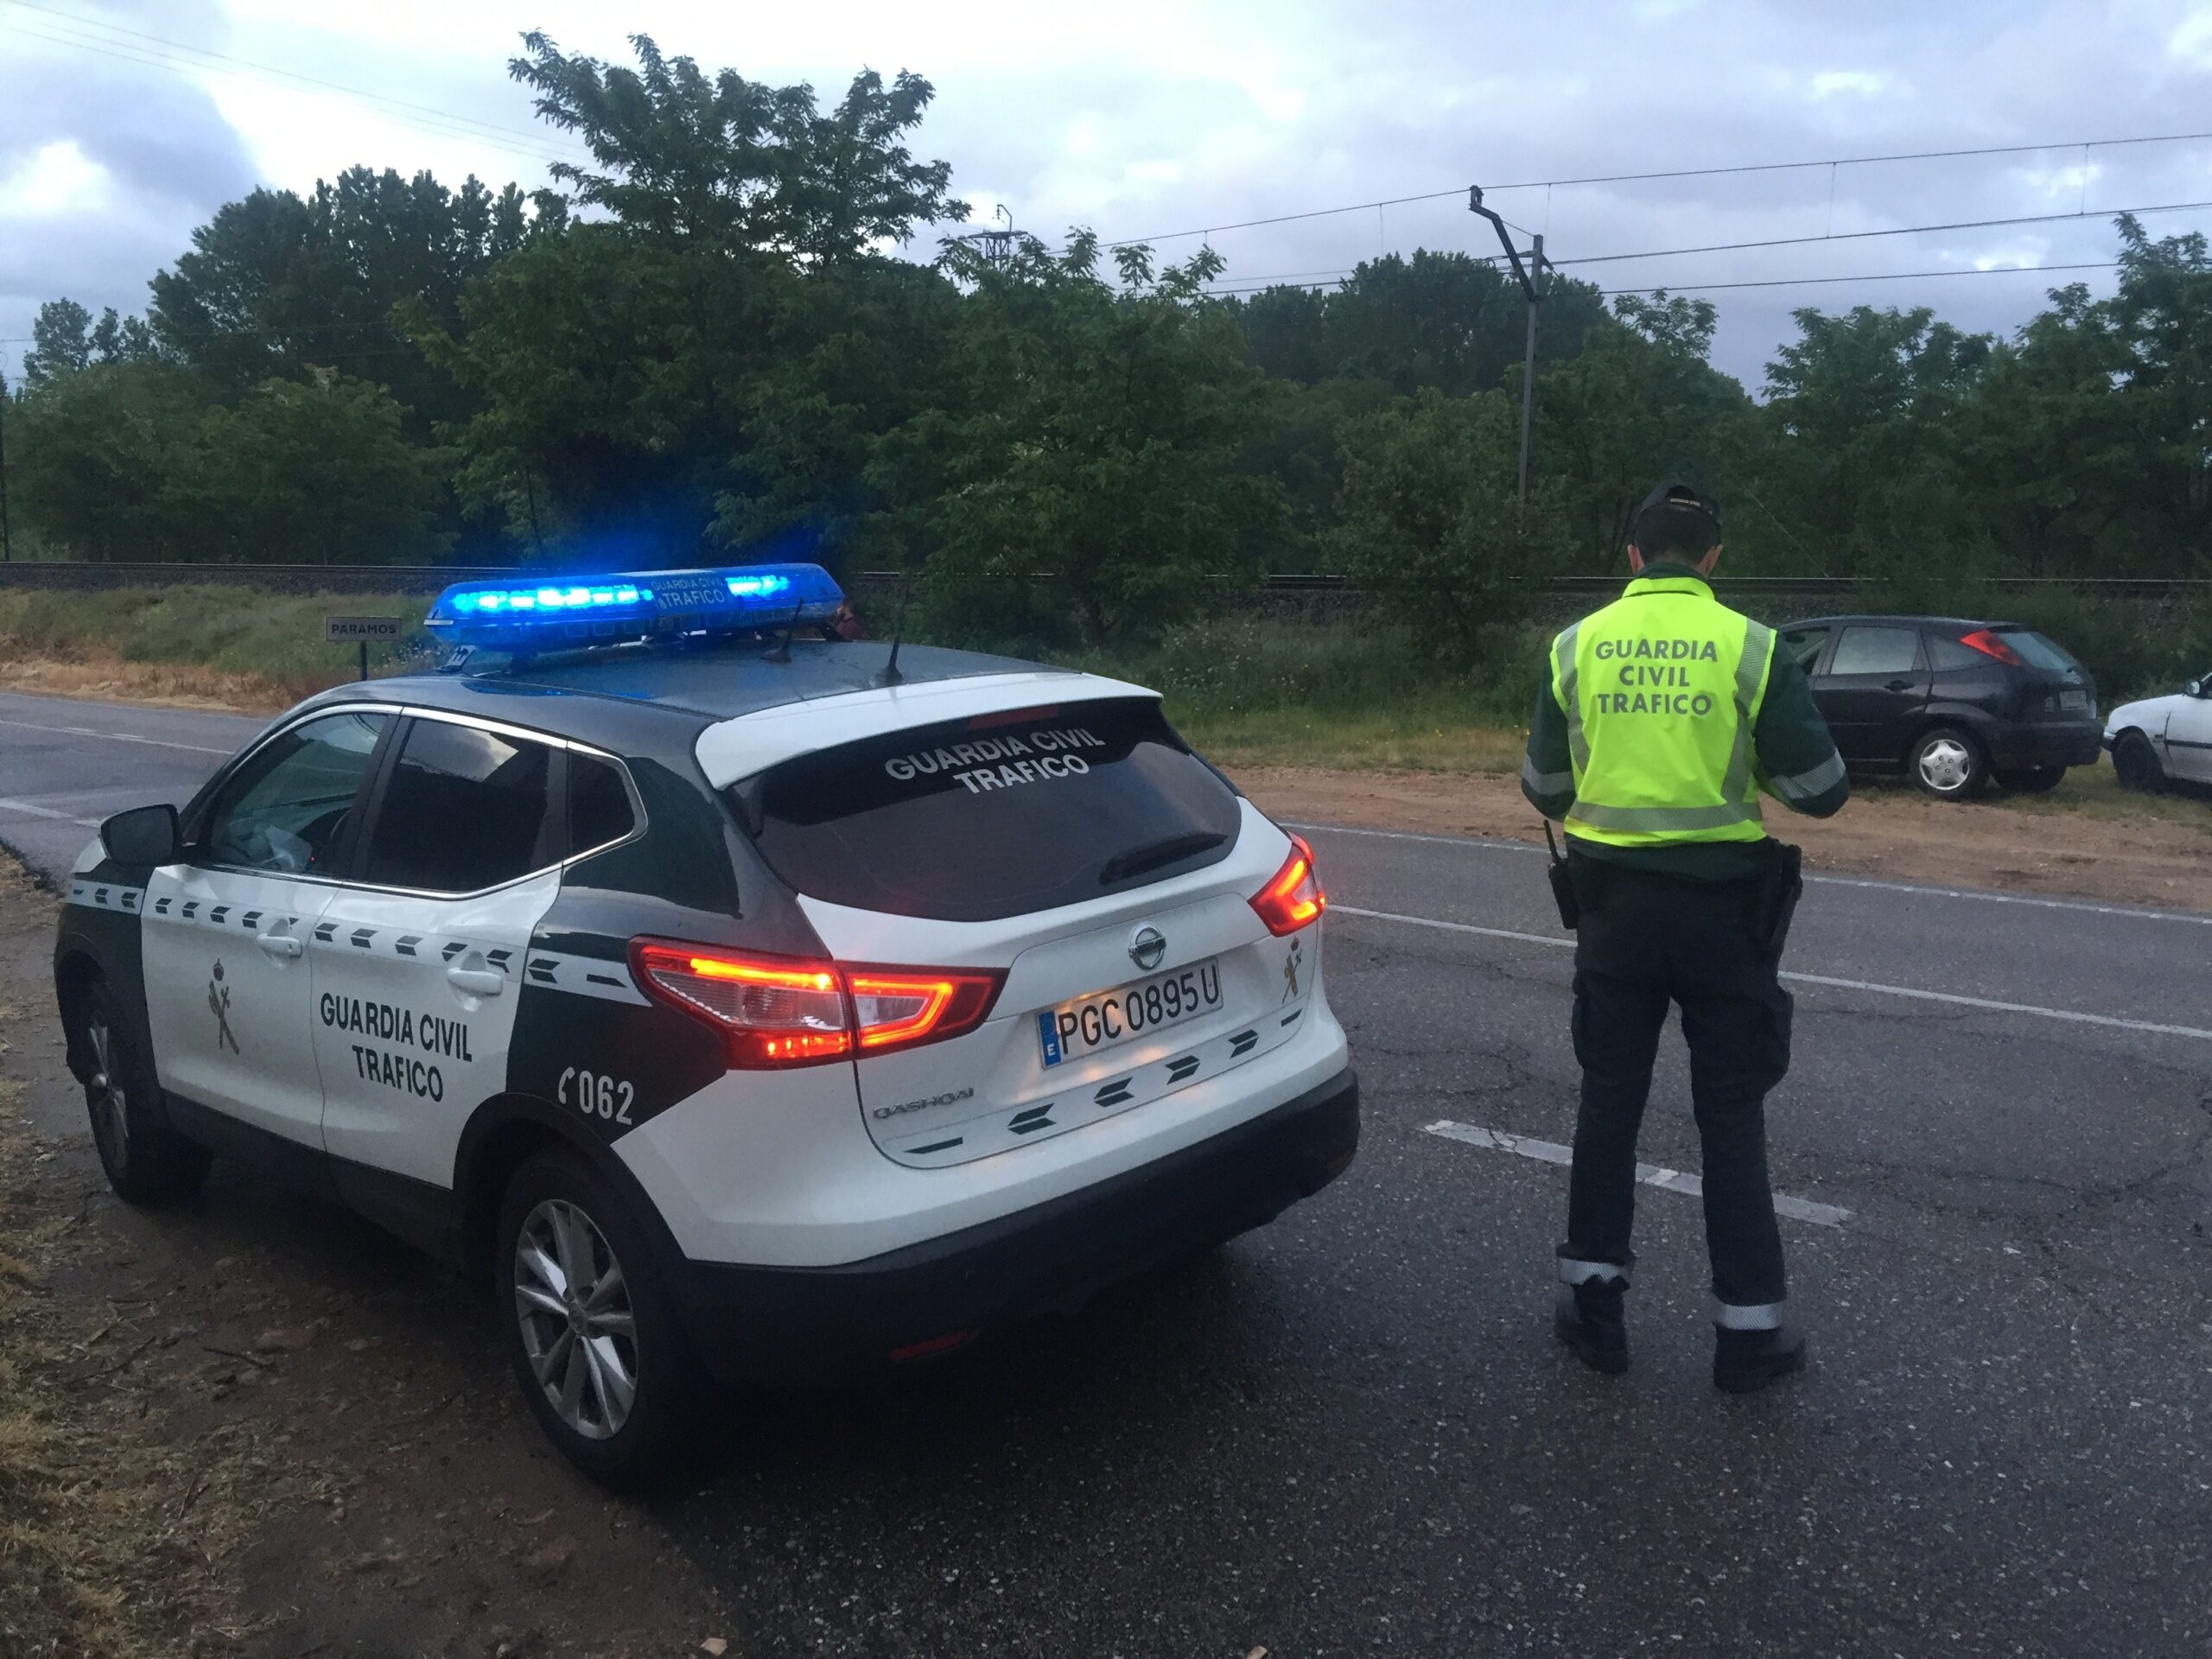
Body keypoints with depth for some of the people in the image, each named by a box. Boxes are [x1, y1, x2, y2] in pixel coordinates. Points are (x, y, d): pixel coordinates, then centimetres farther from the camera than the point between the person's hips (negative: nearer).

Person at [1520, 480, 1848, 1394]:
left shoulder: (1576, 647, 0)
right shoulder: (1750, 646, -7)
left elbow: (1544, 789, 6)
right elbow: (1819, 788, -5)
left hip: (1611, 899, 2)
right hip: (1721, 902, -1)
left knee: (1608, 1102, 13)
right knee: (1731, 1115, 9)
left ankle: (1593, 1300, 20)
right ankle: (1748, 1326, 17)